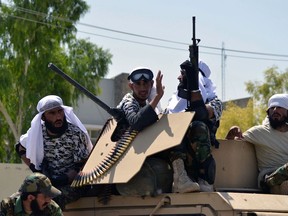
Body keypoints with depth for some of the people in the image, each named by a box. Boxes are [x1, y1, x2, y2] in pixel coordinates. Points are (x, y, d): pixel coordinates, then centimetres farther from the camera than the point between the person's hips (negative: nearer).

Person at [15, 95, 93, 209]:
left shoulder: (76, 134, -12)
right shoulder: (37, 132, -2)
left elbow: (84, 165, -9)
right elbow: (21, 148, 16)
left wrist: (65, 179, -22)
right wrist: (34, 169, 3)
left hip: (72, 183, -3)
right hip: (47, 181, 3)